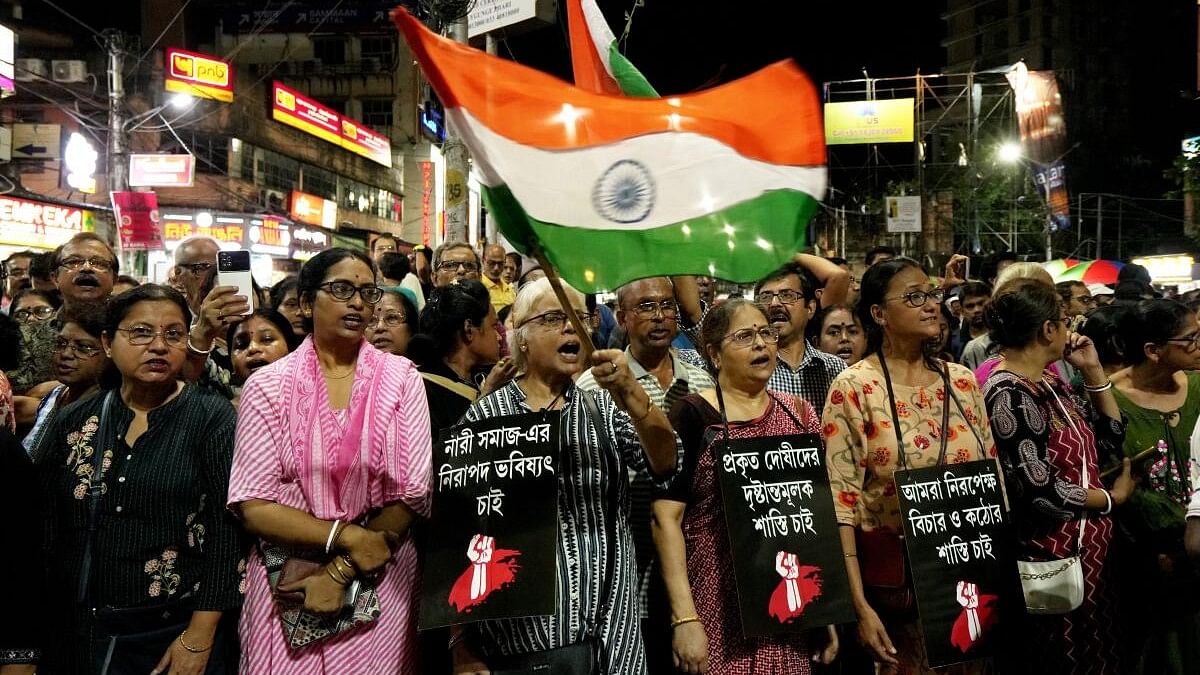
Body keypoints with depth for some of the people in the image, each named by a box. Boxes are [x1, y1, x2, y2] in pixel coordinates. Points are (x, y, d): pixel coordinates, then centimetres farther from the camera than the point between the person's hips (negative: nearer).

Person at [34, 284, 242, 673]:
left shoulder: (213, 419, -7)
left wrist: (199, 639, -15)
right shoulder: (73, 423, 4)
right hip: (78, 635, 4)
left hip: (177, 638, -3)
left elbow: (228, 532, -12)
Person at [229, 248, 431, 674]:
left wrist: (340, 572, -12)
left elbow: (412, 494, -7)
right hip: (287, 583, 0)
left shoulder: (401, 379, -3)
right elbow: (252, 505, -8)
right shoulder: (268, 386, -4)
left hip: (378, 582, 1)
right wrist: (347, 536, -17)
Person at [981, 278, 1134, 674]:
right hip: (1052, 563, -9)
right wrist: (1113, 498, -7)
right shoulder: (1010, 395, -20)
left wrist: (1093, 371, 5)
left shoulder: (1049, 383, 9)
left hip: (1090, 552, 9)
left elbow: (1111, 440, 13)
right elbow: (1041, 493, -23)